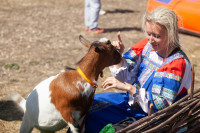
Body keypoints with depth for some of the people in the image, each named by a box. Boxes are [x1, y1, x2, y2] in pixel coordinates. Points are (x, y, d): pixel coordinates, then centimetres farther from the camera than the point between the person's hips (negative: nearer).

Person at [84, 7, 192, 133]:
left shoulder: (178, 62, -25)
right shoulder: (147, 45, -6)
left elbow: (161, 104, -27)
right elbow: (127, 76, 4)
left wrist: (128, 87, -31)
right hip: (132, 100, 7)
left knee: (93, 116, -13)